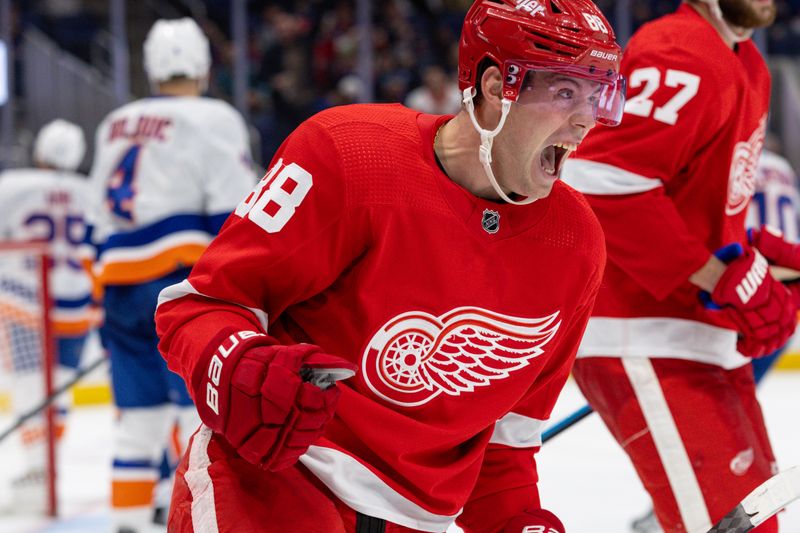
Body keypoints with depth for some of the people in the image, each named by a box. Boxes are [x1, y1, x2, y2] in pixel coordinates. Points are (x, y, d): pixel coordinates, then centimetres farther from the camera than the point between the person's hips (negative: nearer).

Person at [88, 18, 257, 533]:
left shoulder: (114, 125, 20)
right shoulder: (213, 120, -1)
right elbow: (234, 216, -10)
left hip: (121, 287, 7)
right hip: (182, 283, -7)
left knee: (140, 414, 11)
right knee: (207, 409, -7)